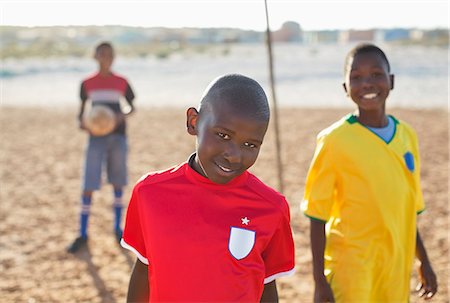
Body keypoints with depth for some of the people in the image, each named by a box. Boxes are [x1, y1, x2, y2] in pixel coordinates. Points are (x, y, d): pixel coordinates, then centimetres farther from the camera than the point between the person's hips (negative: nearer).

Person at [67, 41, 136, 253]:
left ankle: (118, 228, 22)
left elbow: (132, 107, 10)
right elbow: (82, 108, 10)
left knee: (118, 183, 8)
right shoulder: (87, 84, 3)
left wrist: (122, 115, -12)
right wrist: (81, 122, -11)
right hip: (96, 137, -1)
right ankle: (82, 234, 2)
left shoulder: (121, 83, 4)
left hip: (118, 136, 1)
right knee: (88, 185, -5)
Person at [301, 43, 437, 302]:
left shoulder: (407, 136, 6)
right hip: (350, 270, -5)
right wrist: (319, 280, -9)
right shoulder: (334, 141, -9)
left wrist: (424, 262, 19)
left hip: (396, 270, 5)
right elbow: (317, 215, -7)